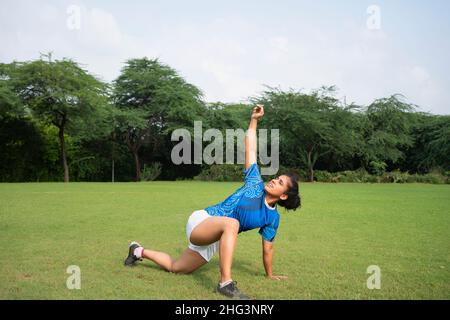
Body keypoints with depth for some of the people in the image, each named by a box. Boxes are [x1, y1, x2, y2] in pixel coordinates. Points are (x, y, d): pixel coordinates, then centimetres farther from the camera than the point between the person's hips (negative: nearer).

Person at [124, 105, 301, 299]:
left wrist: (269, 274, 15)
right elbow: (250, 149, -3)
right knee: (232, 223, -38)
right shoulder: (255, 183, -6)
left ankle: (140, 251, 40)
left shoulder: (272, 217, -1)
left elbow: (267, 247, 10)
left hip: (213, 243, 5)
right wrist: (254, 120, -5)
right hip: (201, 220, -5)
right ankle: (226, 283, -42)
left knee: (176, 268, 14)